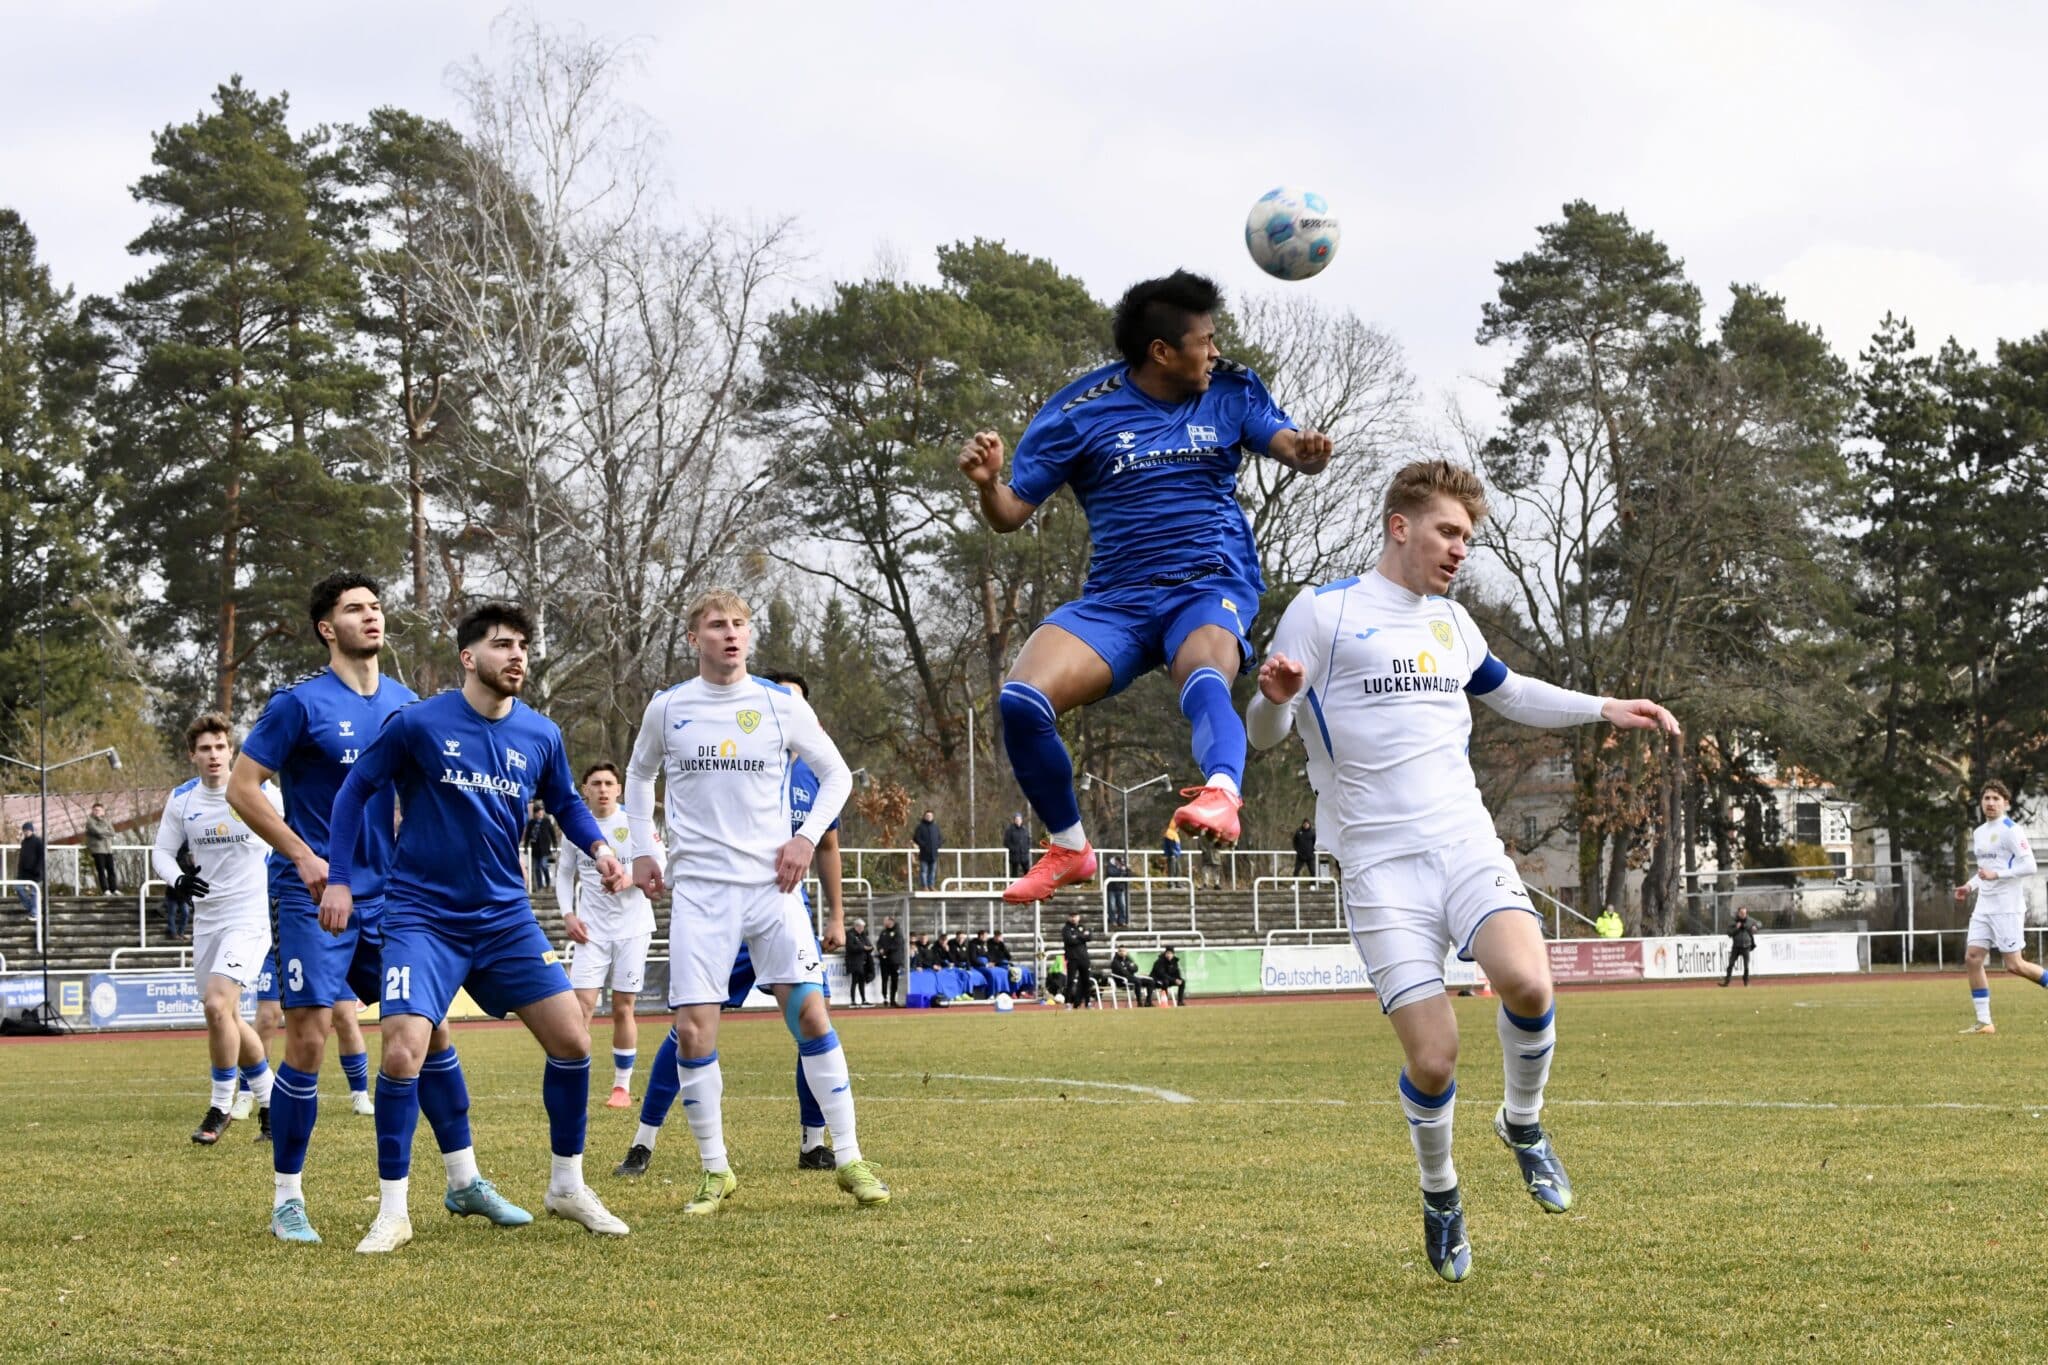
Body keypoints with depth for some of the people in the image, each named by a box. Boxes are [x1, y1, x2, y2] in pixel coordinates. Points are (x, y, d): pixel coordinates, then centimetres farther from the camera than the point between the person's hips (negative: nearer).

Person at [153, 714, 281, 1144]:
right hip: (207, 919, 6)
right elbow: (161, 851, 7)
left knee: (217, 1004, -22)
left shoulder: (260, 793, -8)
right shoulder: (182, 799, 2)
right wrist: (177, 879, -14)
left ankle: (220, 1108, -8)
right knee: (227, 1018, 12)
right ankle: (270, 1102, 31)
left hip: (251, 917, -6)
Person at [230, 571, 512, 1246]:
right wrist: (304, 857, -14)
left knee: (430, 1026, 4)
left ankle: (464, 1180, 14)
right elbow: (241, 786, -8)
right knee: (309, 1038, -8)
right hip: (313, 897, -6)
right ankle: (287, 1199, 3)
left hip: (386, 896, 6)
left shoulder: (404, 703, 10)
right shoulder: (301, 702, -8)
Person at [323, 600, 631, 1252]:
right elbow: (356, 789, 1)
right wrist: (340, 878, -4)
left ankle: (568, 1186, 18)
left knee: (572, 1039, -2)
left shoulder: (541, 735, 2)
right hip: (424, 919, -4)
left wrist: (598, 846, 0)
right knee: (403, 1050, -18)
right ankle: (393, 1210, -3)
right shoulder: (418, 724, -10)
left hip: (505, 917, 4)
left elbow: (565, 802, 19)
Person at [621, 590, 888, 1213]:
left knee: (810, 1011, -8)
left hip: (772, 882, 0)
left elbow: (837, 775, 11)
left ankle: (849, 1159, 0)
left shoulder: (782, 704, 1)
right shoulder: (667, 708, 4)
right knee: (693, 1029, -6)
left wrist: (807, 838, -2)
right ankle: (715, 1171, 8)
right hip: (699, 887, 0)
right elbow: (638, 777, 21)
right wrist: (642, 851, 12)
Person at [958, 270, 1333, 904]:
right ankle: (1068, 847, 0)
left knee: (1204, 679, -36)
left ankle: (1221, 793, -63)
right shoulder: (1080, 410, 2)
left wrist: (1307, 451, -29)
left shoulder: (1230, 389, 8)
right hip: (1116, 598, 1)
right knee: (1019, 701, -21)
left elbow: (1287, 443, -4)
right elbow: (1011, 513, 3)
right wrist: (986, 483, -20)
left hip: (1212, 586, -1)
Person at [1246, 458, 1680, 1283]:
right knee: (1432, 1058, -13)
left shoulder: (1451, 621, 19)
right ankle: (1439, 1192, 16)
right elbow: (1265, 733, -3)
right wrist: (1275, 697, -26)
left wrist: (1607, 709, 31)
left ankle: (1523, 1123, 4)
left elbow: (1508, 694, 38)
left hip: (1466, 843, 4)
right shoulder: (1324, 612, -1)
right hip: (1380, 865, -4)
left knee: (1526, 983, -25)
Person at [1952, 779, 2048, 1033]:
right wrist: (1970, 886, 10)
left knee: (2014, 965, -9)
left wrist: (1996, 875, -22)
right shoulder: (1978, 833, 15)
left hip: (2007, 907, -8)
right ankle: (1984, 1022, 0)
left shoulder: (2011, 831, -10)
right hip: (1984, 906, 8)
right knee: (1972, 957, -3)